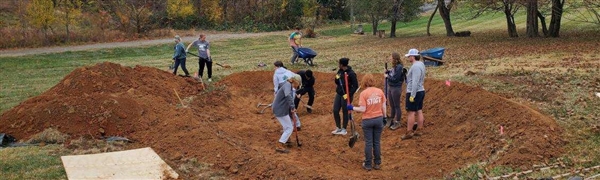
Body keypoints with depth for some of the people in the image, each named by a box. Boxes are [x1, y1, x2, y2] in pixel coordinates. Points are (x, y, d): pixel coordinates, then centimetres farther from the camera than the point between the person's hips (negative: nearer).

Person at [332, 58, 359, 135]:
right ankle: (338, 128, 24)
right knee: (335, 111, 8)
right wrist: (336, 79, -9)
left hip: (346, 95, -7)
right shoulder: (340, 71, 4)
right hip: (339, 94, 7)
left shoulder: (351, 73, -18)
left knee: (345, 112, 5)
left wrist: (349, 94, -21)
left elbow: (355, 86, -15)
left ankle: (344, 129, 20)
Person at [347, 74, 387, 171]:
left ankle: (368, 164, 14)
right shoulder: (380, 91, -2)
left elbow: (362, 109, -15)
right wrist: (384, 117, 15)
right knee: (377, 142, 12)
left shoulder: (363, 93, -13)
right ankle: (377, 163, 20)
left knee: (368, 143, 7)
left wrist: (352, 108, -2)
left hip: (367, 120, -3)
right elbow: (383, 107, 2)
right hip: (379, 119, 3)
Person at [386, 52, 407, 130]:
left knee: (397, 106, 4)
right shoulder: (394, 66, 6)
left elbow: (395, 79, -24)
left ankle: (397, 123, 15)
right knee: (392, 106, 20)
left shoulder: (399, 67, -21)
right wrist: (388, 72, -2)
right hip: (390, 87, 9)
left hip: (396, 88, -9)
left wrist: (387, 76, -11)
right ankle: (392, 120, 33)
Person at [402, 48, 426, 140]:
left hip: (414, 92, -10)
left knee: (411, 112, -5)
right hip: (421, 91, 10)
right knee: (419, 111, 12)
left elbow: (415, 82, -25)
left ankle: (408, 132, -1)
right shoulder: (421, 64, 11)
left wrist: (412, 95, -24)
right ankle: (419, 130, 19)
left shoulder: (416, 66, -20)